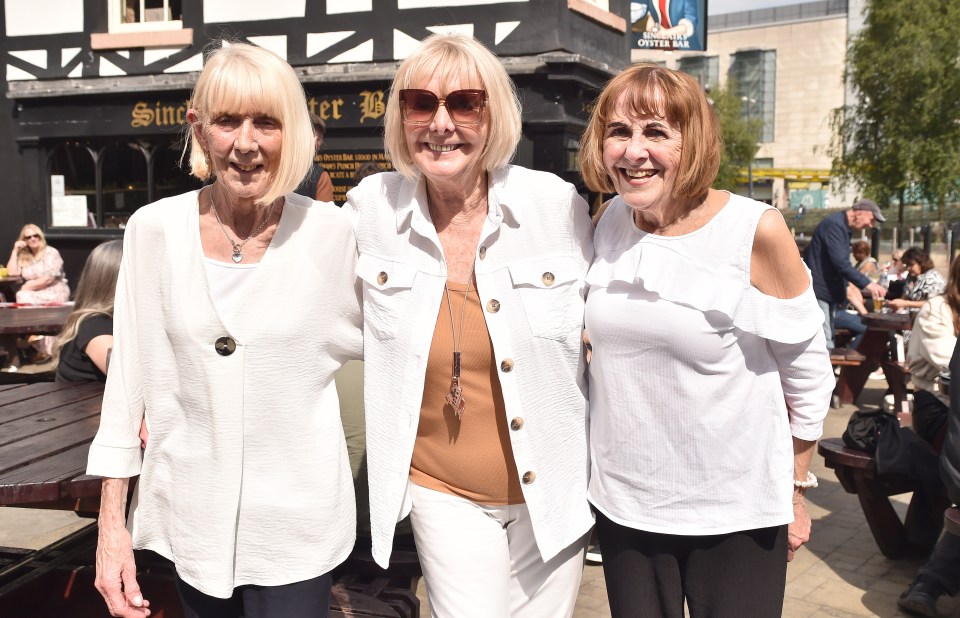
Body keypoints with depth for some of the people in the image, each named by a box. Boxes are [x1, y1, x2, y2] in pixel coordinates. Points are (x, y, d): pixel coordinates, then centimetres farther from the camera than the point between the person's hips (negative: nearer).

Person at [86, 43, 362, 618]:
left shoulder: (332, 232, -9)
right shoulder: (156, 229, -5)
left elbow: (379, 340, 8)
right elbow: (129, 374, 0)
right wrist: (112, 521, 1)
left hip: (297, 522, -1)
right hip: (192, 514, 2)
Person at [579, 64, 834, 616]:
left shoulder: (756, 230, -15)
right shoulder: (610, 223, -2)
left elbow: (807, 372, -6)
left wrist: (795, 491, 0)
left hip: (735, 510, -3)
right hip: (623, 503, 4)